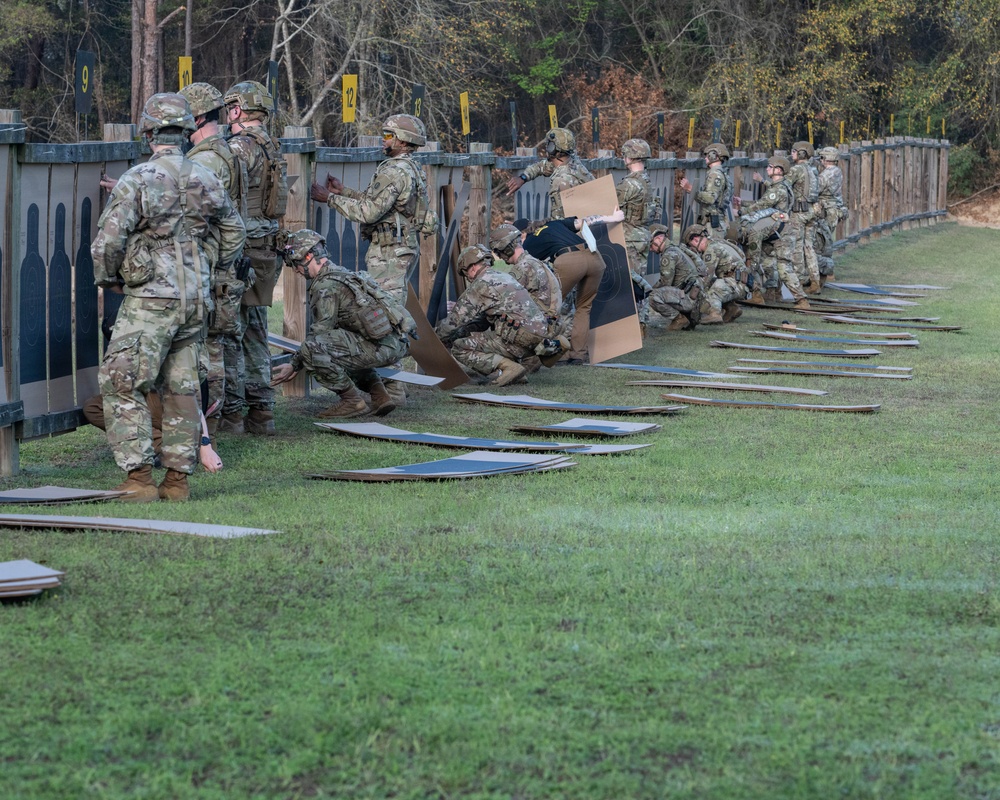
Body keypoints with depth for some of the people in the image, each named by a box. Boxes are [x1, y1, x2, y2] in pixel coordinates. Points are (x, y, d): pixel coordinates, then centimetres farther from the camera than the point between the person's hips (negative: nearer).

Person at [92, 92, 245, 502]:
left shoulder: (137, 180, -13)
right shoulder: (208, 181, 6)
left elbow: (107, 241, -16)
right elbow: (234, 236, 19)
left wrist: (107, 279, 3)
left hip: (150, 300, -6)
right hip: (195, 300, 6)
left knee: (122, 386, -1)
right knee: (181, 388, 12)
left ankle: (139, 478, -7)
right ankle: (178, 478, 13)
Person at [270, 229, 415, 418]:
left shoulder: (325, 285, -8)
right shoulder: (342, 274, 24)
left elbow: (320, 331, -10)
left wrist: (295, 365, -1)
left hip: (382, 347, -10)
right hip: (399, 343, 10)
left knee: (312, 349, -17)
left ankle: (353, 401, -6)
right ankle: (380, 396, 20)